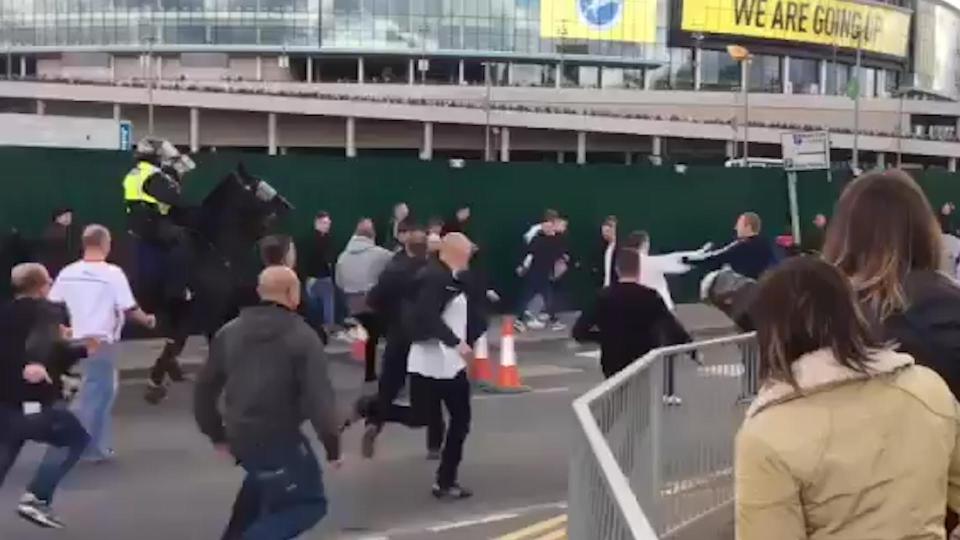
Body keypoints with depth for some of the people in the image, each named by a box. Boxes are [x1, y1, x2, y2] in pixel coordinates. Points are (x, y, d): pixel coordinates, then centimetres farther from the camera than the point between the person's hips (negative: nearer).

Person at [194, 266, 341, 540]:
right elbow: (319, 398, -16)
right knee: (309, 503, 7)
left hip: (239, 436, 7)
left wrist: (216, 434, 22)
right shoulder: (302, 336, -11)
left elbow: (205, 388, 11)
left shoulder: (229, 332, 7)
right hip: (279, 437, -7)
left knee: (263, 476, 35)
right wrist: (333, 446, -6)